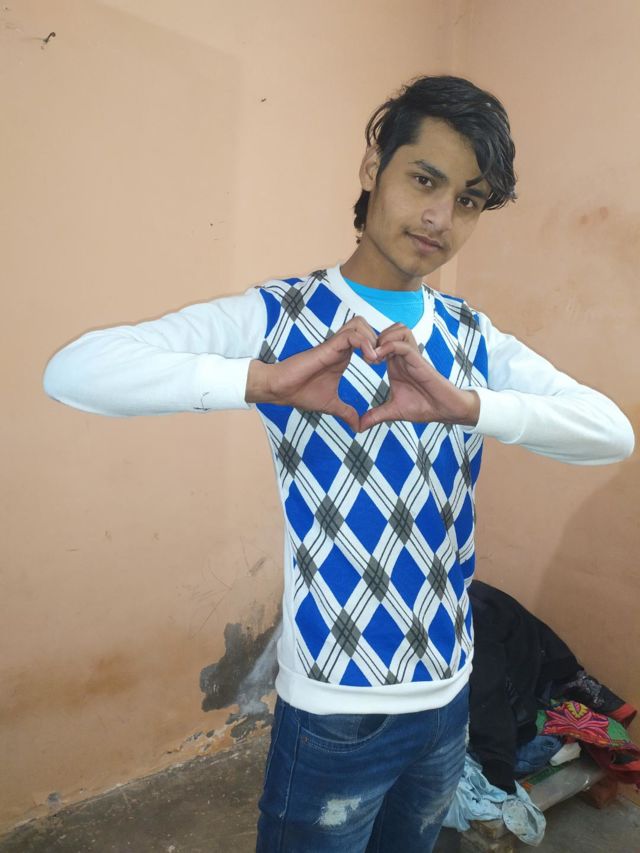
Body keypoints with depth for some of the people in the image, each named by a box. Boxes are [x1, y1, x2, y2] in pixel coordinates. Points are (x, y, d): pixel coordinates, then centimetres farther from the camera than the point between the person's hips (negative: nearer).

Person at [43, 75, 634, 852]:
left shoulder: (475, 340, 3)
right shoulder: (280, 316, -11)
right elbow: (73, 370, -21)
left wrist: (465, 404, -24)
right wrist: (266, 380, -32)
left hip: (449, 695, 5)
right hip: (333, 709, -5)